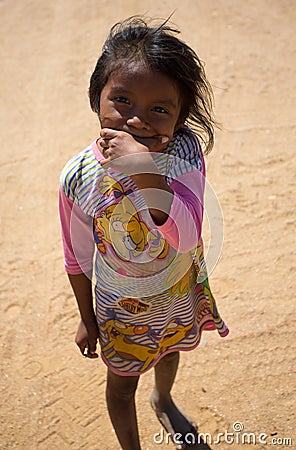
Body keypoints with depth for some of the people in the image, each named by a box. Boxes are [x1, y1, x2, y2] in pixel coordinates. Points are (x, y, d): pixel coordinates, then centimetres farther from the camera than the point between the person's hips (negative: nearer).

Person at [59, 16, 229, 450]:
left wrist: (146, 171, -51)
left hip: (181, 296, 2)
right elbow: (79, 259, -11)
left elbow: (187, 237, -38)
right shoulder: (79, 177, -27)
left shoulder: (185, 149, -27)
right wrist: (87, 319, 1)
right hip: (121, 309, -2)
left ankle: (163, 400, 69)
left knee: (170, 352, 33)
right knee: (122, 385, 21)